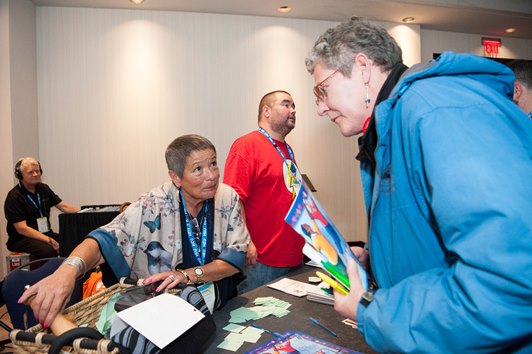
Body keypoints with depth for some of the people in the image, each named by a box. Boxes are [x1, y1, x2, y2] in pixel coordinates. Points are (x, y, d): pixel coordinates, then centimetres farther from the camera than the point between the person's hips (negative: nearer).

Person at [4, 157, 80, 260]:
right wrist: (49, 240, -25)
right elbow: (22, 229, -16)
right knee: (48, 250, -36)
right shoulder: (14, 197, -9)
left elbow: (64, 206, 9)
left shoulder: (43, 189, 11)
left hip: (46, 234, 6)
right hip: (21, 239, -6)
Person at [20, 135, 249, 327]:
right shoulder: (154, 206, -12)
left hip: (218, 309, 1)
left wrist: (188, 275, -21)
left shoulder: (227, 199, -6)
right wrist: (69, 268, -40)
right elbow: (105, 239, -20)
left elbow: (237, 256, -7)